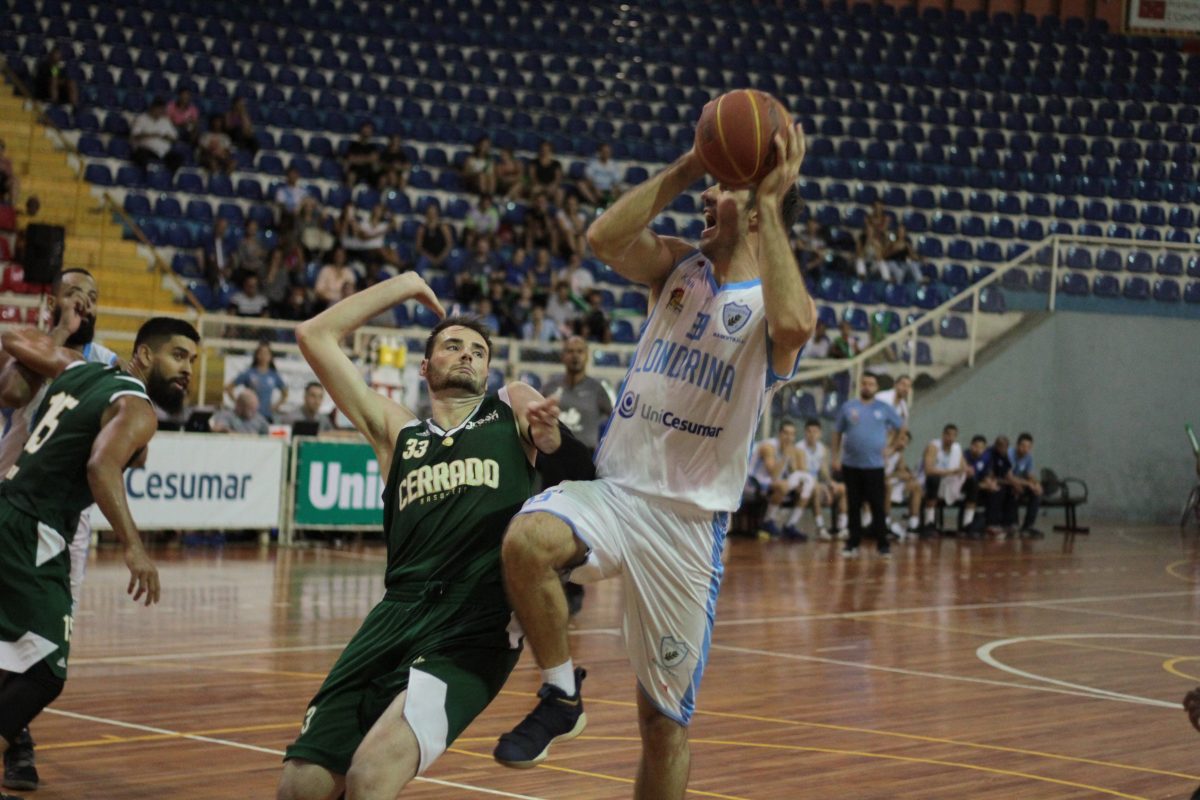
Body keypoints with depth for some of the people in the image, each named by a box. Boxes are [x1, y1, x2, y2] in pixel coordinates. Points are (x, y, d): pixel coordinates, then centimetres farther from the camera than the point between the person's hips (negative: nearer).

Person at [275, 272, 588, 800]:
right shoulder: (397, 433, 23)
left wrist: (548, 431, -21)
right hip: (395, 616, 4)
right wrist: (405, 285, 25)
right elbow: (314, 336, 21)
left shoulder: (512, 410, 19)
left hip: (475, 627, -4)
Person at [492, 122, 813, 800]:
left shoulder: (779, 299, -2)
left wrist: (769, 203, -22)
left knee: (665, 721, 2)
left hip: (689, 517, -3)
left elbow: (792, 325, -28)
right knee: (527, 540, -32)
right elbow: (603, 239, -9)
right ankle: (562, 697, -10)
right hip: (613, 489, 3)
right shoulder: (680, 266, 11)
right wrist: (683, 169, -11)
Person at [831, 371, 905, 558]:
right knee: (853, 506, 6)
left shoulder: (884, 409, 2)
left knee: (877, 506, -2)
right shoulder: (848, 407, 4)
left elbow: (899, 427, 15)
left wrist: (888, 443, 5)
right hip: (851, 465, 1)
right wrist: (836, 457, 2)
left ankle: (883, 544, 3)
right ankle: (853, 543, 12)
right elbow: (838, 433, 8)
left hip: (874, 465, -1)